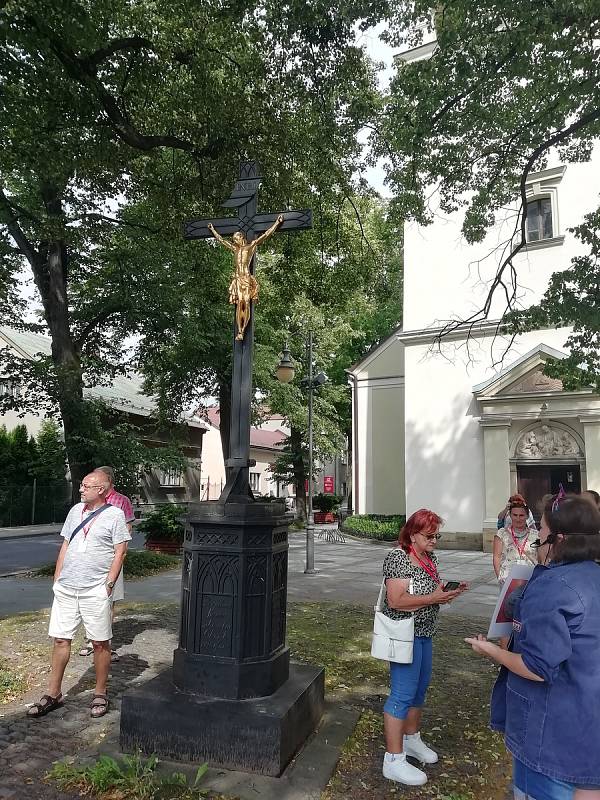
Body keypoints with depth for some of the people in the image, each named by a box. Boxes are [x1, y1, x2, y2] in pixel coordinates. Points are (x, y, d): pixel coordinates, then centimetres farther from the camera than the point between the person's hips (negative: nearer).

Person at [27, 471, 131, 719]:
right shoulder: (76, 510, 11)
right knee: (60, 640, 9)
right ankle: (53, 694, 23)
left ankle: (100, 694, 19)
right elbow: (65, 547, 16)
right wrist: (57, 580, 12)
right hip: (66, 588, 5)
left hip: (95, 591, -5)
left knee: (100, 642, 4)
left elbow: (119, 553, -7)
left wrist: (108, 585, -11)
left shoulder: (115, 515, -6)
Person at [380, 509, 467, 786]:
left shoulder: (430, 558, 7)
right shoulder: (397, 557, -20)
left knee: (420, 687, 20)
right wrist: (434, 598, -25)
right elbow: (396, 600, -26)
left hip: (424, 632, 9)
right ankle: (393, 760, 9)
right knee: (403, 694, -2)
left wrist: (449, 591, -4)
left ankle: (411, 739, 39)